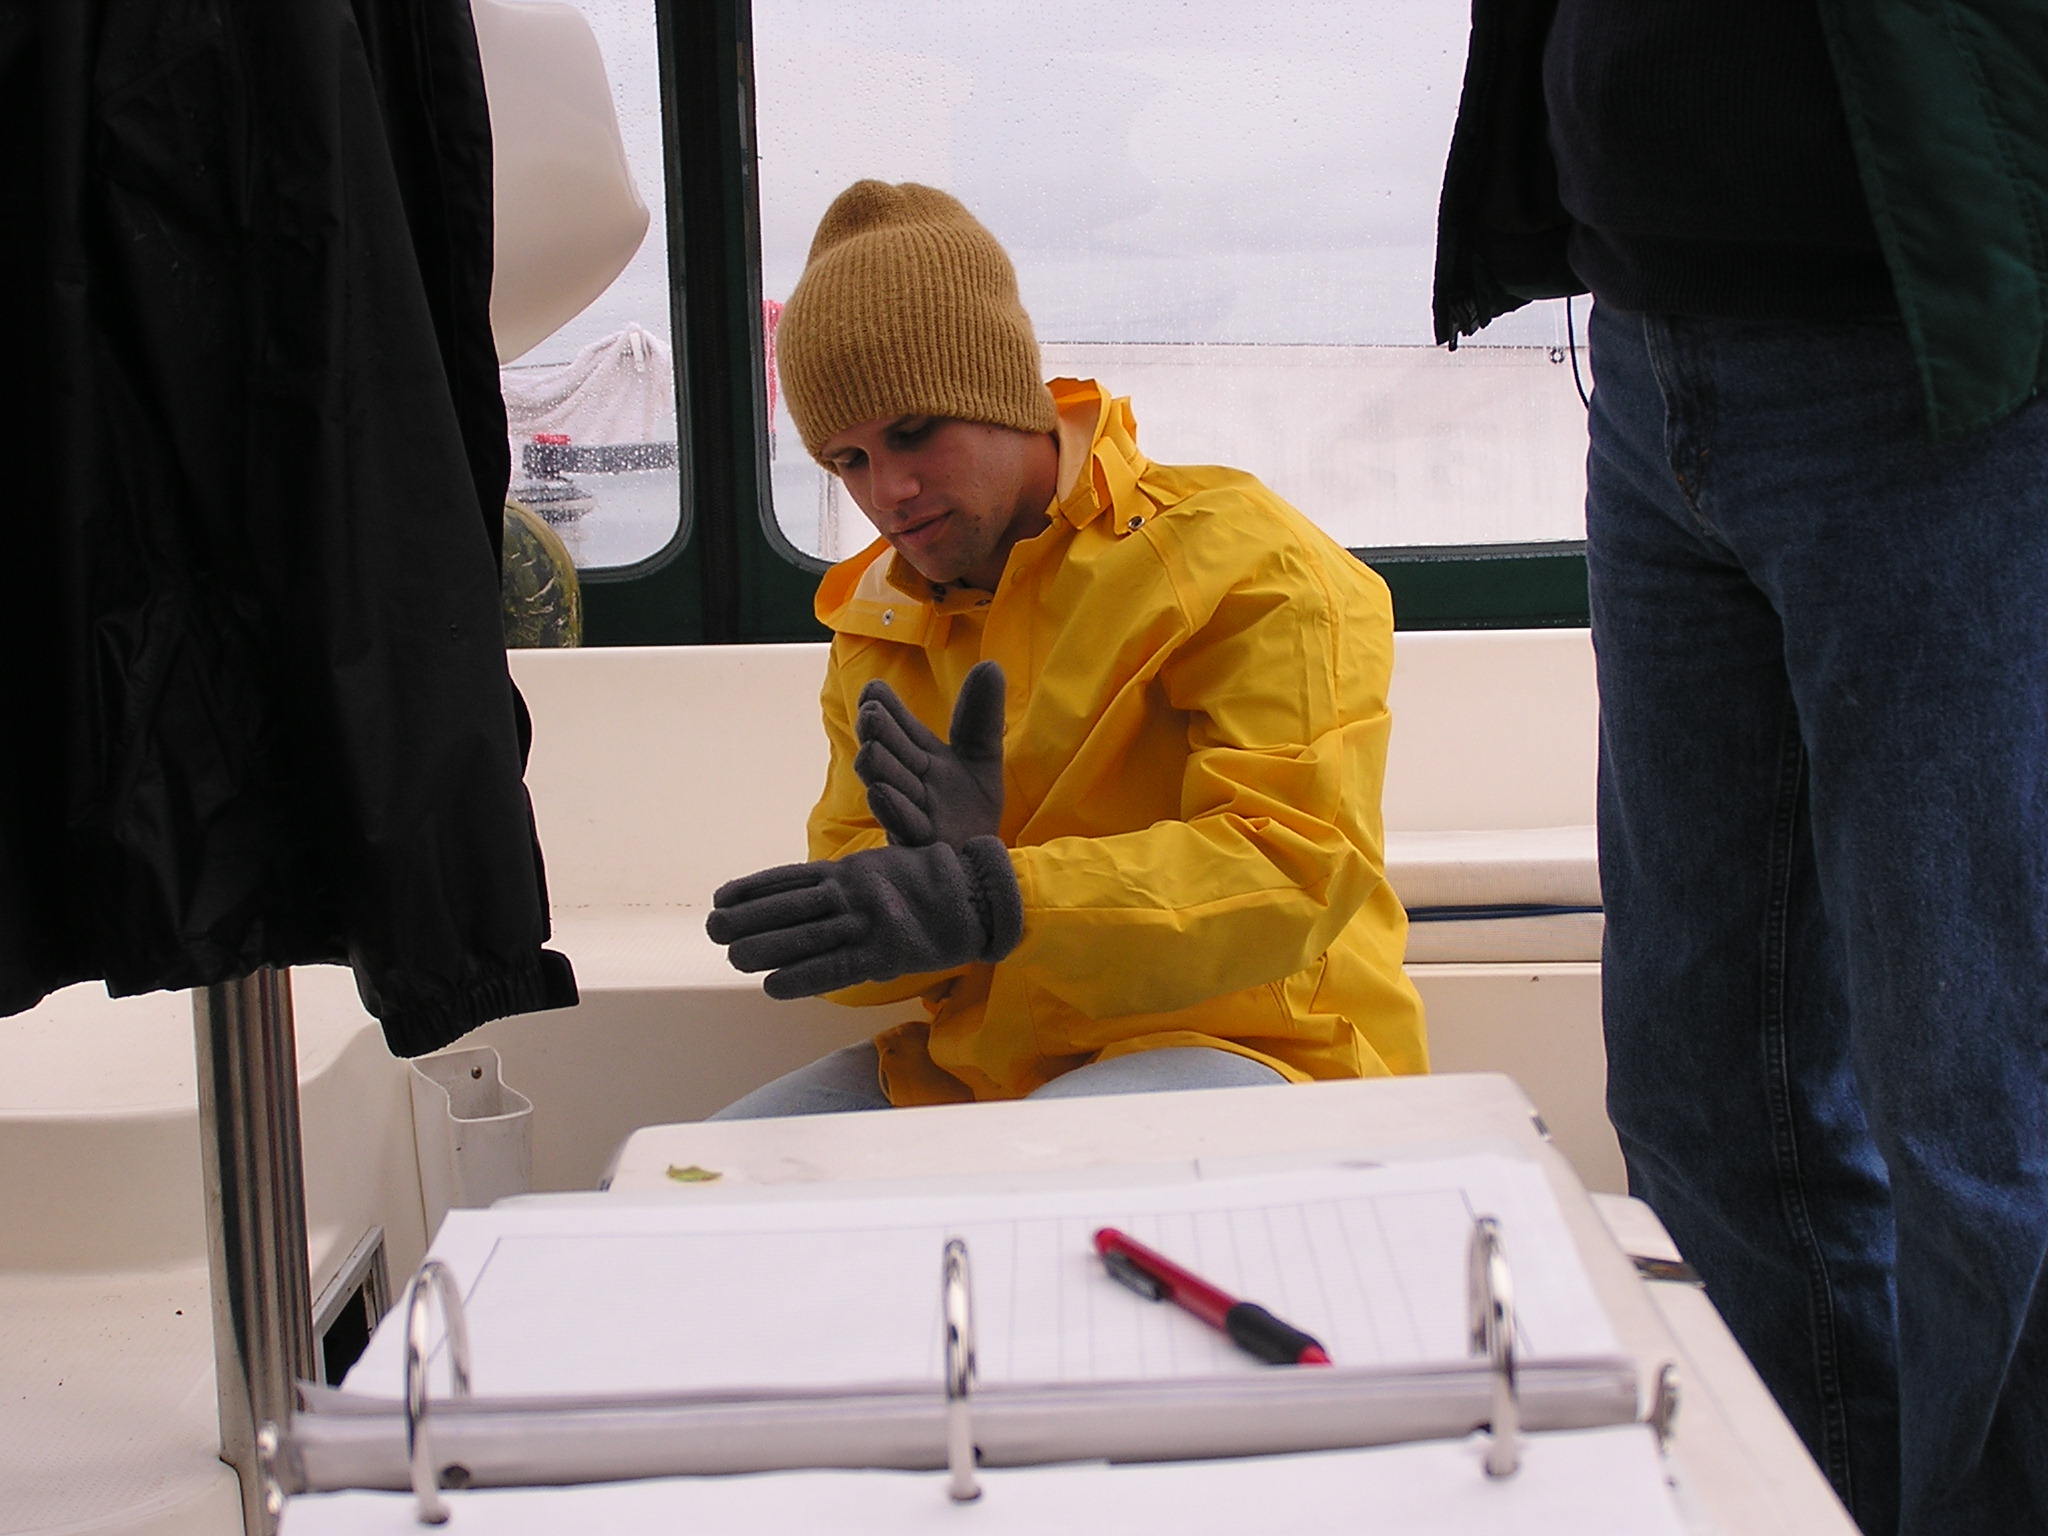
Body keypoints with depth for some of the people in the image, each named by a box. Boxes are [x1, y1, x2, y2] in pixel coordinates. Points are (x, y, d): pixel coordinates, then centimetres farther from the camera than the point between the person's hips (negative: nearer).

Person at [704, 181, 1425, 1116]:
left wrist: (988, 899, -31)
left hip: (1235, 1040, -6)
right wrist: (929, 864, -17)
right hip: (973, 1061, 7)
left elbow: (1300, 868, -20)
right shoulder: (878, 623, 13)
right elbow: (840, 942, 10)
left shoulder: (1243, 561, -7)